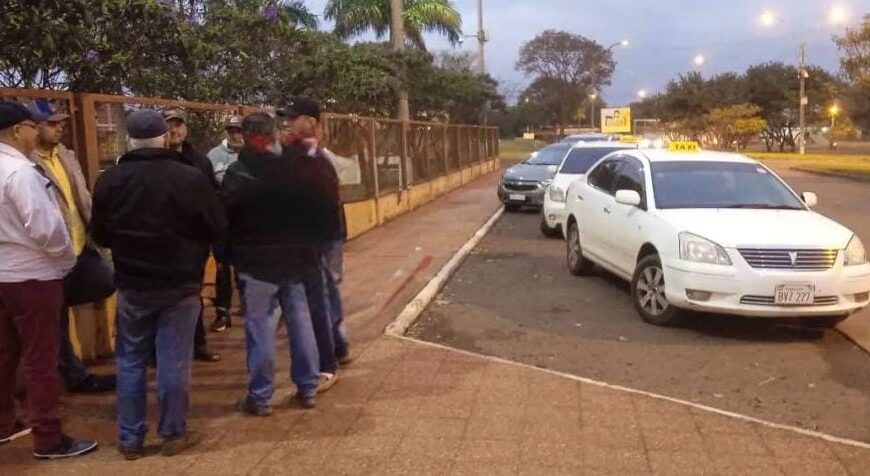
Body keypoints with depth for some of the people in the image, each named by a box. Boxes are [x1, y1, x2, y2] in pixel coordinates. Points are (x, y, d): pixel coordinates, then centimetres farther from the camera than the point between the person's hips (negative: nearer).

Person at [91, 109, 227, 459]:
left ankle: (130, 438, 19)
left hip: (132, 285, 2)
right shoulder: (190, 177, -13)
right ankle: (173, 435, 15)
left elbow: (100, 236, 7)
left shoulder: (109, 181, -5)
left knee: (131, 361, 13)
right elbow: (218, 229, -4)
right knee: (174, 361, 6)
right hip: (180, 284, -2)